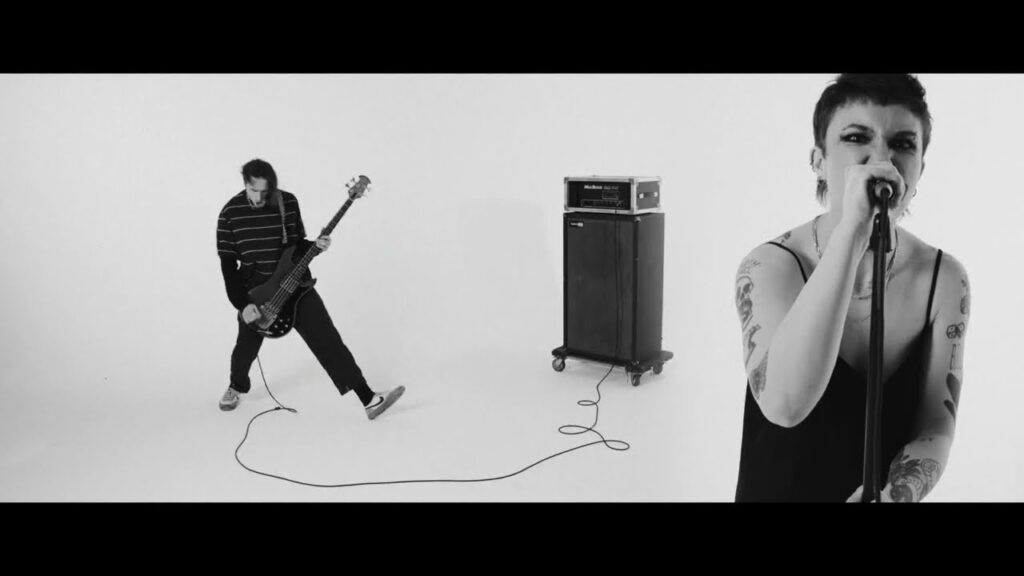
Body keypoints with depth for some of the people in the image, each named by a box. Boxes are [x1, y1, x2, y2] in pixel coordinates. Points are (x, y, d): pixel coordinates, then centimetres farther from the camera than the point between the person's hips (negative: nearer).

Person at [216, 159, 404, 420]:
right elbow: (228, 263, -6)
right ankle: (236, 386, 50)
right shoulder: (231, 212, -9)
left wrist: (315, 246, -16)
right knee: (246, 347, 14)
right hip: (254, 290, 0)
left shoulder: (287, 202, -7)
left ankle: (369, 399, -10)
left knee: (327, 340, -8)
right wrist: (241, 304, -12)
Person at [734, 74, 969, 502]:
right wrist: (851, 230, -39)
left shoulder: (945, 279, -12)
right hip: (775, 491, -2)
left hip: (885, 490, 2)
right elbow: (784, 404, -37)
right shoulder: (769, 265, -21)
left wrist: (893, 495, -31)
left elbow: (935, 429, -10)